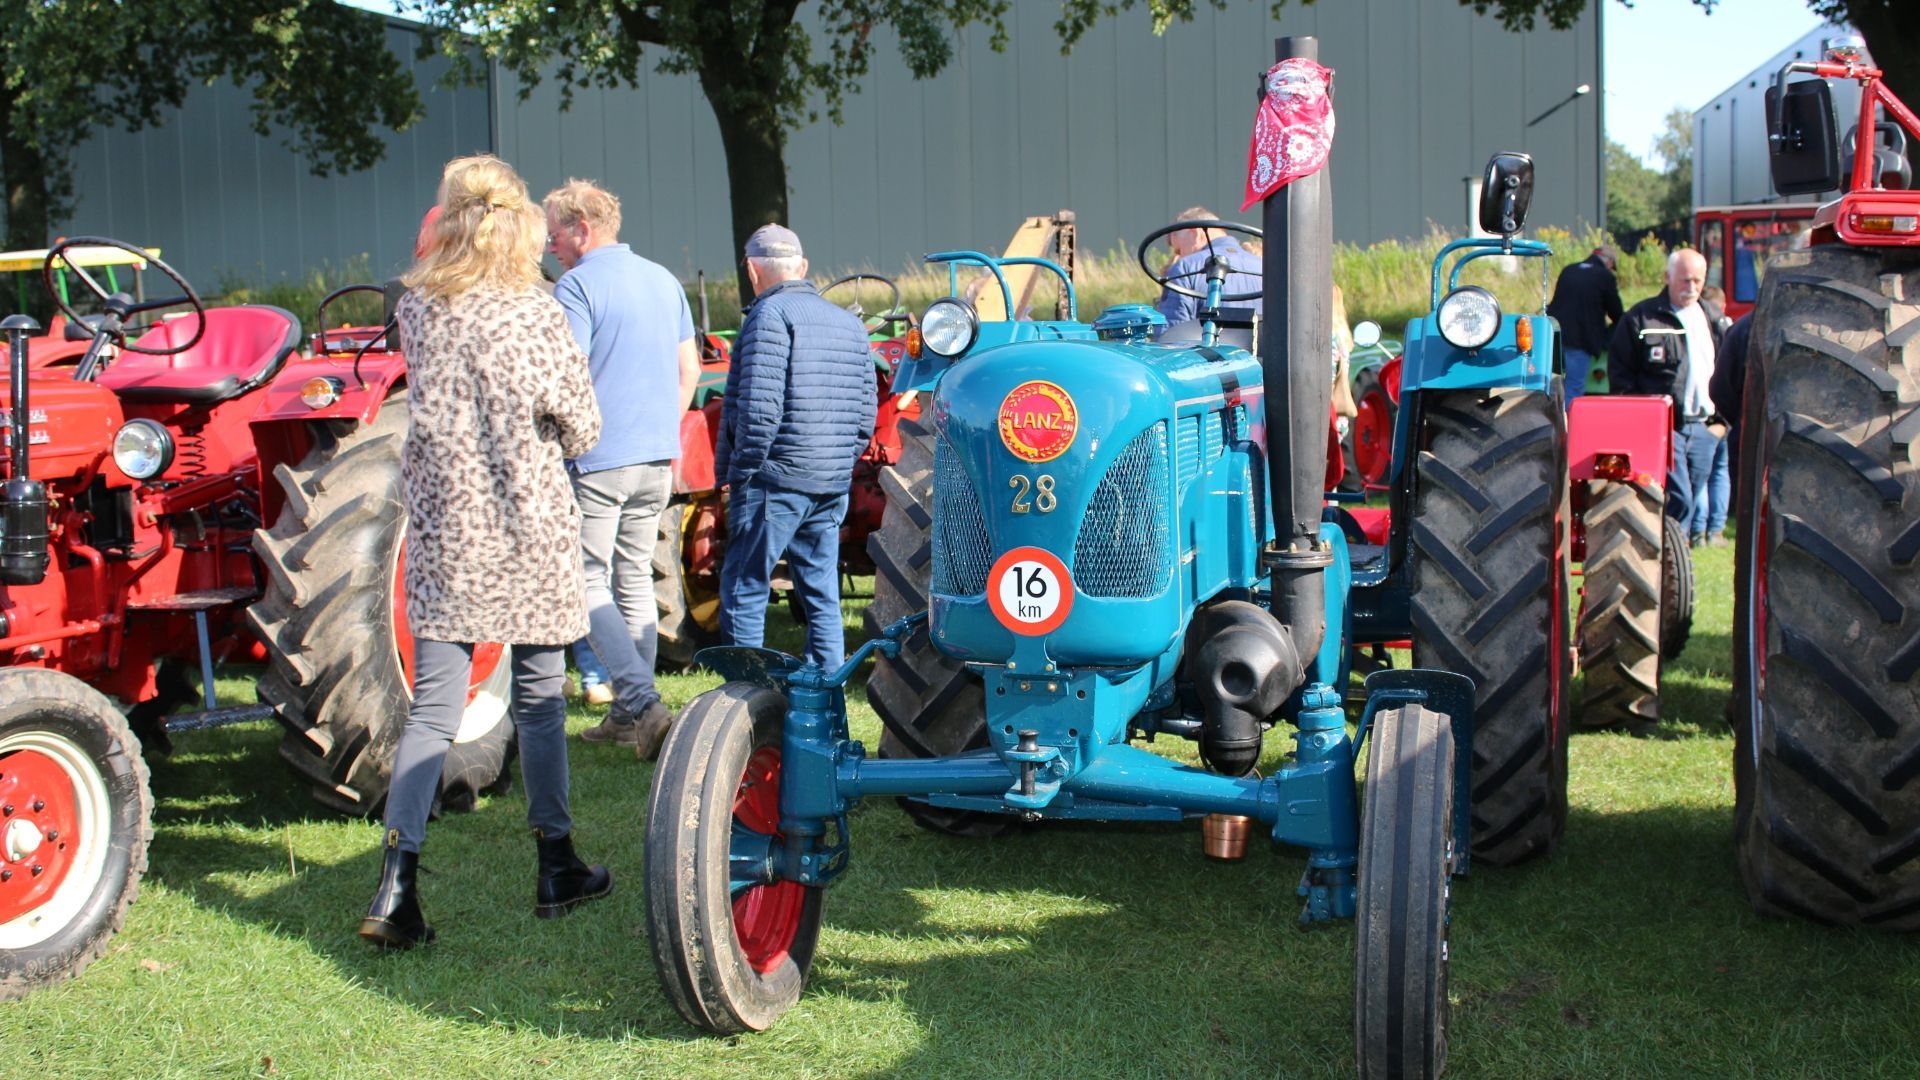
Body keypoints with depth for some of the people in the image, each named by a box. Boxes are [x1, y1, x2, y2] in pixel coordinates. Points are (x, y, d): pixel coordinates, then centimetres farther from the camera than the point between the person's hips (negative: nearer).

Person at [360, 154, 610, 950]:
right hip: (527, 531, -3)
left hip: (442, 531, 3)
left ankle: (397, 884, -5)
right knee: (539, 697, 11)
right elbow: (582, 432, -4)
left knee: (433, 705, 4)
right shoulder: (535, 317, -11)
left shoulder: (415, 311, 0)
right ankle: (556, 868, 22)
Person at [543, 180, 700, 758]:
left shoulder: (578, 285, -12)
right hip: (657, 457, 8)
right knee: (635, 581, 14)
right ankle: (630, 713, 17)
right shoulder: (664, 280, 12)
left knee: (589, 583, -2)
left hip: (597, 459, -7)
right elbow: (689, 369, 17)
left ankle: (642, 702, -15)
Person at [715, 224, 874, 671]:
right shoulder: (848, 321, 15)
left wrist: (740, 470, -10)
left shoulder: (771, 314, -9)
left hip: (776, 480, -8)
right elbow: (866, 414, 14)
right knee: (822, 595, 12)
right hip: (833, 484, 8)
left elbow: (760, 405, -19)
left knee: (744, 589, -1)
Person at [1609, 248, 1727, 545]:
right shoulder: (1642, 317, -2)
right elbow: (1619, 372, -3)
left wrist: (1721, 419, 11)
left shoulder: (1709, 320, 16)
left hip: (1703, 429, 6)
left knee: (1692, 500, 8)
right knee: (1678, 499, -15)